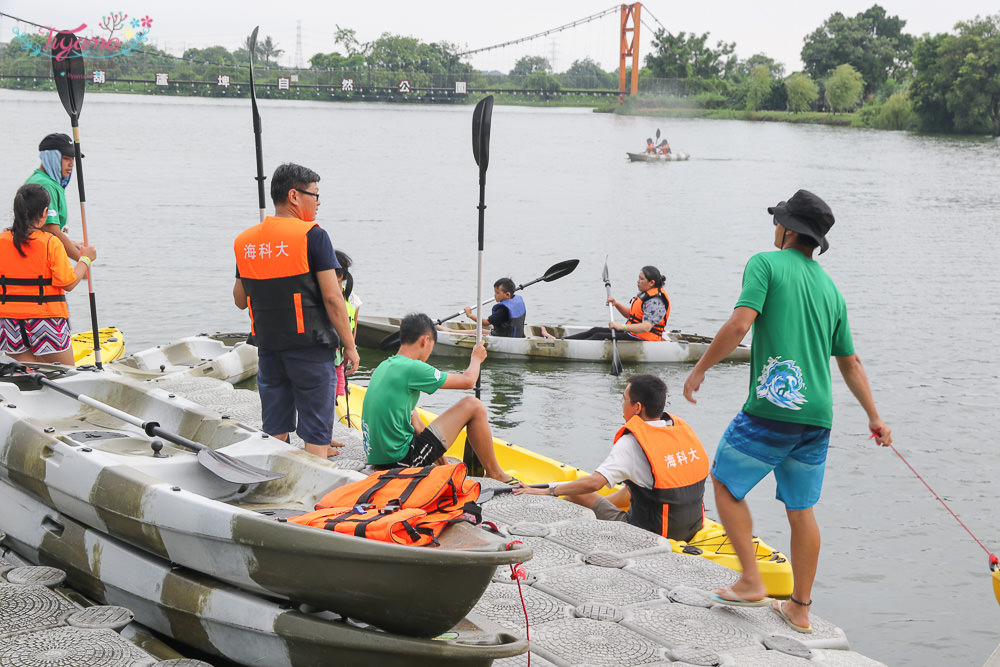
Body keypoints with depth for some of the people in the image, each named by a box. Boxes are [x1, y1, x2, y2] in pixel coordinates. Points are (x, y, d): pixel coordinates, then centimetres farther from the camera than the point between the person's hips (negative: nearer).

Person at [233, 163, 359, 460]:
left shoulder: (245, 241, 6)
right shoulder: (312, 236, -11)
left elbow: (240, 299, 14)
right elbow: (332, 297, -14)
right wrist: (350, 346, -7)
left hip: (267, 346, 6)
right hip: (310, 346, -5)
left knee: (274, 433, 15)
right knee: (315, 433, 1)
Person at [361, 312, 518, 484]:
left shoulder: (384, 366, 13)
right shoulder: (412, 368, -14)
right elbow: (468, 381, -4)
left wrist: (436, 447, 26)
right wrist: (476, 358, 17)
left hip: (377, 458, 9)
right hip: (402, 460, -9)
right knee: (473, 406, -2)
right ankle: (494, 474, 13)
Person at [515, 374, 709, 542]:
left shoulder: (632, 442, -18)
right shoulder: (683, 428, 2)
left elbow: (593, 483, -26)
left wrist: (547, 491, -16)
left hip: (651, 536, -7)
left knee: (579, 494, 9)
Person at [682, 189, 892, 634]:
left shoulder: (766, 264, -3)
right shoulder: (830, 288, 16)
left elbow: (740, 323, -17)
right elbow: (850, 362, 21)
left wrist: (700, 369, -6)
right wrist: (874, 416, 29)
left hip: (771, 410, -6)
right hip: (817, 415, 6)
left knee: (725, 482, 12)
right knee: (801, 509, 14)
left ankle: (751, 581, 5)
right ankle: (799, 609, 20)